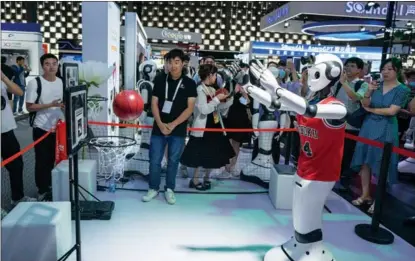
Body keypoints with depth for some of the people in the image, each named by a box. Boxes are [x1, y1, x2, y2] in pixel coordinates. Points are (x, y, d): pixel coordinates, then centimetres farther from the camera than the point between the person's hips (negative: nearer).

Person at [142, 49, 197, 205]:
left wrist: (173, 125, -14)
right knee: (154, 160, 5)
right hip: (159, 128, 1)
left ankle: (169, 189, 26)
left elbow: (190, 108, -7)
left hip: (178, 130, -1)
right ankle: (153, 188, 24)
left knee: (173, 161, 10)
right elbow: (154, 104, 2)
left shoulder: (189, 84, -2)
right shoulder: (160, 80, 3)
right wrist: (160, 124, -12)